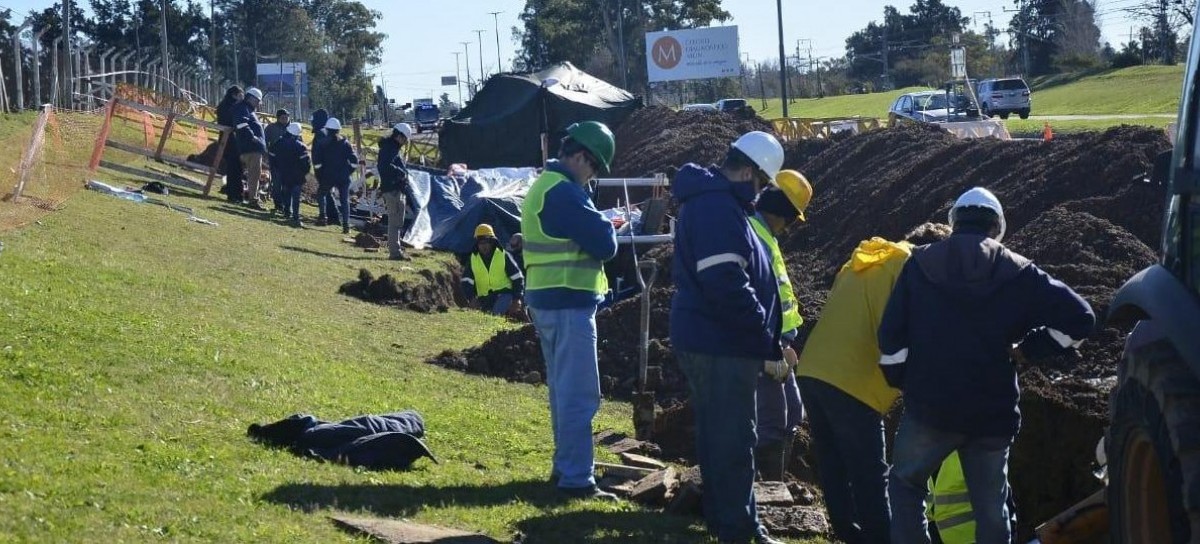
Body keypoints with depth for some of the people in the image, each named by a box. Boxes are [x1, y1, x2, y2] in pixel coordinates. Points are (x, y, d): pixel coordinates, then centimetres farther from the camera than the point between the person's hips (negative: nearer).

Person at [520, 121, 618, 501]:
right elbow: (604, 244, -20)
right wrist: (608, 227, 1)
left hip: (547, 300, 11)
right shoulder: (565, 192, -19)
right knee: (580, 394, -8)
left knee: (564, 390, 19)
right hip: (569, 303, -11)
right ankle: (576, 479, -7)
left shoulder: (543, 186, 14)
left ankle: (566, 465, 28)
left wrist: (596, 227, 2)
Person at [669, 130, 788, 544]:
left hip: (707, 341, 11)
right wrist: (767, 343, -18)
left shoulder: (710, 201, 16)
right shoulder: (719, 208, -19)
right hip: (722, 345, -11)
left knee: (719, 436, 19)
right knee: (733, 441, -3)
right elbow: (728, 287, -26)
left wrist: (768, 340, 17)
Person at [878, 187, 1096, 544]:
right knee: (991, 505, 11)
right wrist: (1030, 344, 9)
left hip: (930, 407, 0)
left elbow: (891, 335, -1)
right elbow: (1079, 318, -2)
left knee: (906, 482, 19)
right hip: (993, 411, 1)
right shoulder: (1016, 273, 2)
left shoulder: (921, 264, 4)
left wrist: (901, 381, 12)